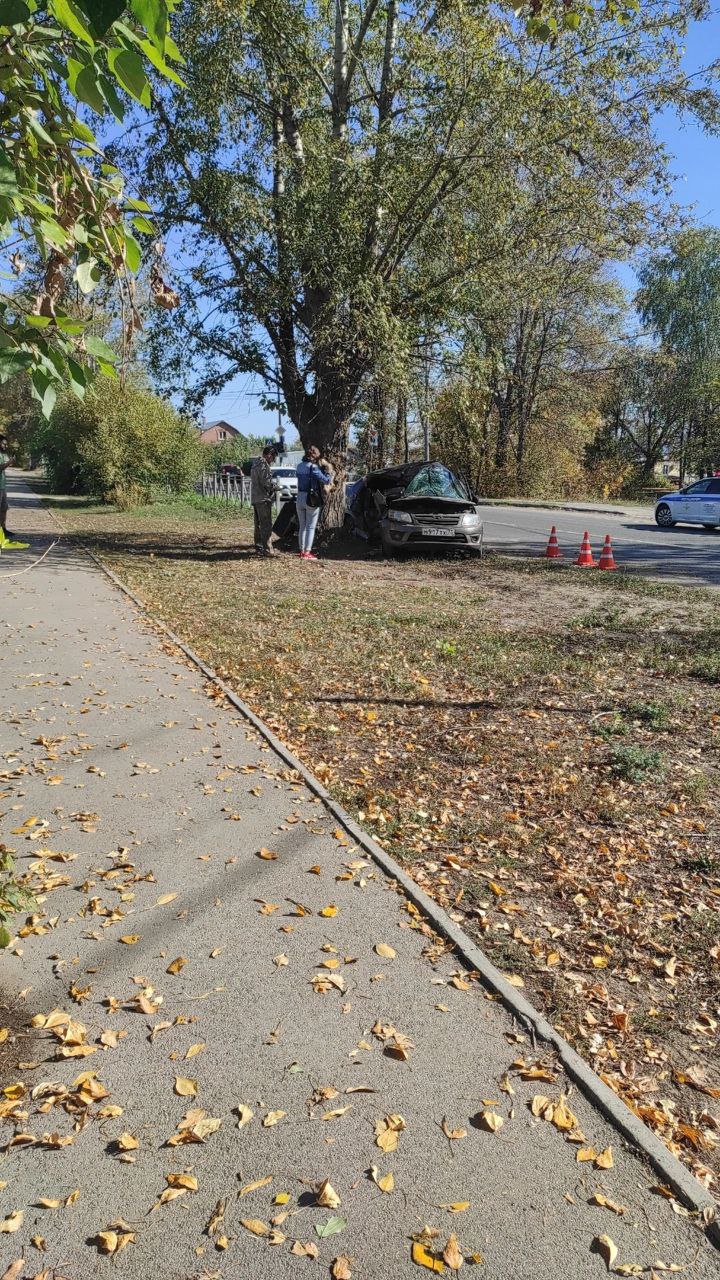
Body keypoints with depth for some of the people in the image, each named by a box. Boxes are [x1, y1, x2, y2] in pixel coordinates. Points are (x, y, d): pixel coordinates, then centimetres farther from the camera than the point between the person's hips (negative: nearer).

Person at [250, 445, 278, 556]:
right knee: (266, 525, -7)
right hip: (263, 498, -10)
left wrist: (272, 485, 13)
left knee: (258, 525, 14)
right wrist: (274, 486, -1)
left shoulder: (255, 463, 17)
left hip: (254, 498, 10)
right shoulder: (263, 464, -14)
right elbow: (267, 482, -20)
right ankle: (267, 549, -7)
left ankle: (259, 548, 19)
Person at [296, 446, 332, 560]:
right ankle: (307, 552, -1)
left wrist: (321, 467, 7)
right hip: (311, 499, -6)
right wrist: (327, 468, 0)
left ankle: (302, 551, 18)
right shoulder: (313, 467, -14)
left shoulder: (300, 466, 7)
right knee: (310, 527, 0)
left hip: (300, 498, 6)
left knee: (302, 526, 14)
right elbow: (326, 480, -15)